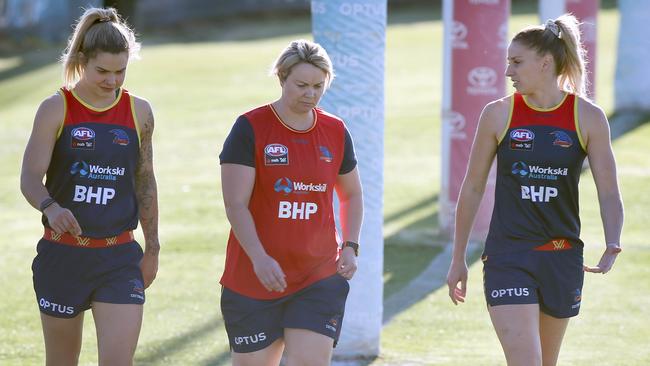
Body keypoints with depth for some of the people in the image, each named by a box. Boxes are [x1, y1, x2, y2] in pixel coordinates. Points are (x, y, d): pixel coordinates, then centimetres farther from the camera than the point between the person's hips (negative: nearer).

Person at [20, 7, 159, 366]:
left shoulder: (139, 112, 4)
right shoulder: (56, 109, -5)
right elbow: (30, 177, -12)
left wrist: (152, 248, 14)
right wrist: (50, 207, -33)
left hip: (119, 258, 1)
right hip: (62, 254, -1)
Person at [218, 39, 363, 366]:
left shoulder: (336, 132, 7)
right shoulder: (250, 128, -7)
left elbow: (351, 195, 22)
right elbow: (235, 204, -11)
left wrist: (350, 246, 7)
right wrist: (259, 259, -22)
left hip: (320, 280, 3)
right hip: (253, 279, -2)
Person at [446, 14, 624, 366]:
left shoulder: (588, 117, -1)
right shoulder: (498, 114, -1)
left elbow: (609, 193, -1)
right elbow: (472, 188, 7)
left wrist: (612, 246, -19)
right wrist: (458, 259, 8)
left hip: (562, 258, 2)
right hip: (508, 256, -2)